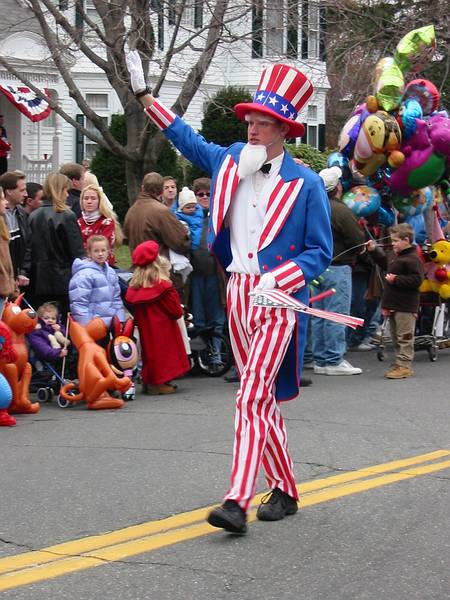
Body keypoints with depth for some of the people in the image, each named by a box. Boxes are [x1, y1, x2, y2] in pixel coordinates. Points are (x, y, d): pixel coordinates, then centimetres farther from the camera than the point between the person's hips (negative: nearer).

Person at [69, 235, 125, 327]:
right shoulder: (84, 275, -14)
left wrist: (120, 320, 9)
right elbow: (79, 304, -17)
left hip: (108, 325, 8)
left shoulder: (111, 272, 11)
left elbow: (116, 299, 18)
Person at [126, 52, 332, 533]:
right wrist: (145, 96, 24)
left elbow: (320, 252, -4)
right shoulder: (231, 161, 9)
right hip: (238, 292, 6)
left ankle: (237, 502, -21)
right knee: (260, 398, 11)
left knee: (252, 397, -16)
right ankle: (284, 490, 23)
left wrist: (277, 280, -18)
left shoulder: (305, 185, -6)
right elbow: (188, 139, 24)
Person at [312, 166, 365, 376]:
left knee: (319, 315, 12)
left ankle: (320, 360, 17)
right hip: (337, 267, -8)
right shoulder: (341, 211, -14)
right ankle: (334, 361, -4)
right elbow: (359, 242, -12)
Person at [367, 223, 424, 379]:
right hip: (393, 304, 10)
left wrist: (396, 280, -22)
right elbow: (385, 262, 33)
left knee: (404, 336, -5)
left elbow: (416, 279, -22)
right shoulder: (394, 255, 12)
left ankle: (404, 365, -3)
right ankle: (400, 364, 22)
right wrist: (374, 250, 25)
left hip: (405, 307, -10)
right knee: (395, 336, 14)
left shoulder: (413, 258, -16)